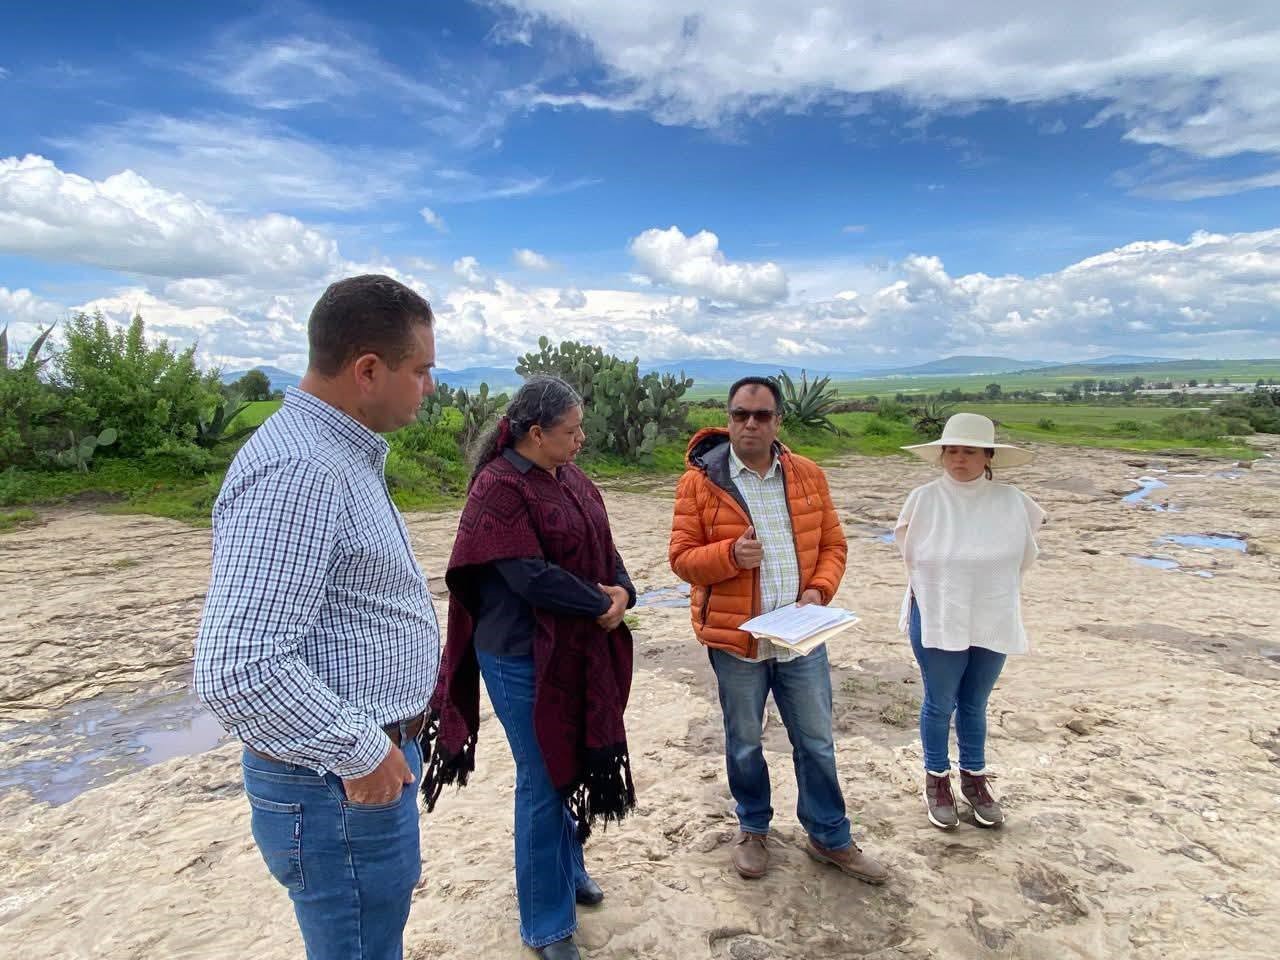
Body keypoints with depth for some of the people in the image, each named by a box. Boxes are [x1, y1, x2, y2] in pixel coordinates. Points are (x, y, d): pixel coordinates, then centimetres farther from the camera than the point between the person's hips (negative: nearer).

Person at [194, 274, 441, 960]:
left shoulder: (341, 454, 9)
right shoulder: (297, 470, -25)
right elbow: (238, 672, -30)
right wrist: (360, 754, -19)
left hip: (371, 757, 10)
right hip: (341, 786, -10)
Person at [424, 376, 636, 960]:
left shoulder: (572, 480, 7)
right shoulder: (498, 488, -18)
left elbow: (603, 547, 9)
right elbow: (530, 575, -24)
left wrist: (622, 591, -11)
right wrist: (601, 605, -14)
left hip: (581, 651, 7)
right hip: (524, 659, -7)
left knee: (568, 765, 20)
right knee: (541, 780, 4)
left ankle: (567, 867, 45)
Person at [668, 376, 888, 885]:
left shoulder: (807, 475, 1)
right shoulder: (700, 481, -8)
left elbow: (832, 543, 7)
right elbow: (682, 558, -7)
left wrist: (819, 589, -10)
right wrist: (730, 555, -25)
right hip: (734, 638, -2)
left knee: (816, 742, 15)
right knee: (744, 744, 15)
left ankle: (830, 837, 36)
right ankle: (753, 829, 40)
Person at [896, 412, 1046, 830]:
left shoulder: (1012, 502, -7)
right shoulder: (923, 499, -12)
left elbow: (1022, 557, 11)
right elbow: (910, 552, 5)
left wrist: (986, 584, 13)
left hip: (993, 620, 2)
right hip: (937, 619, -2)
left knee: (975, 705, 17)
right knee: (940, 704, 9)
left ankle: (974, 778, 34)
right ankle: (937, 780, 27)